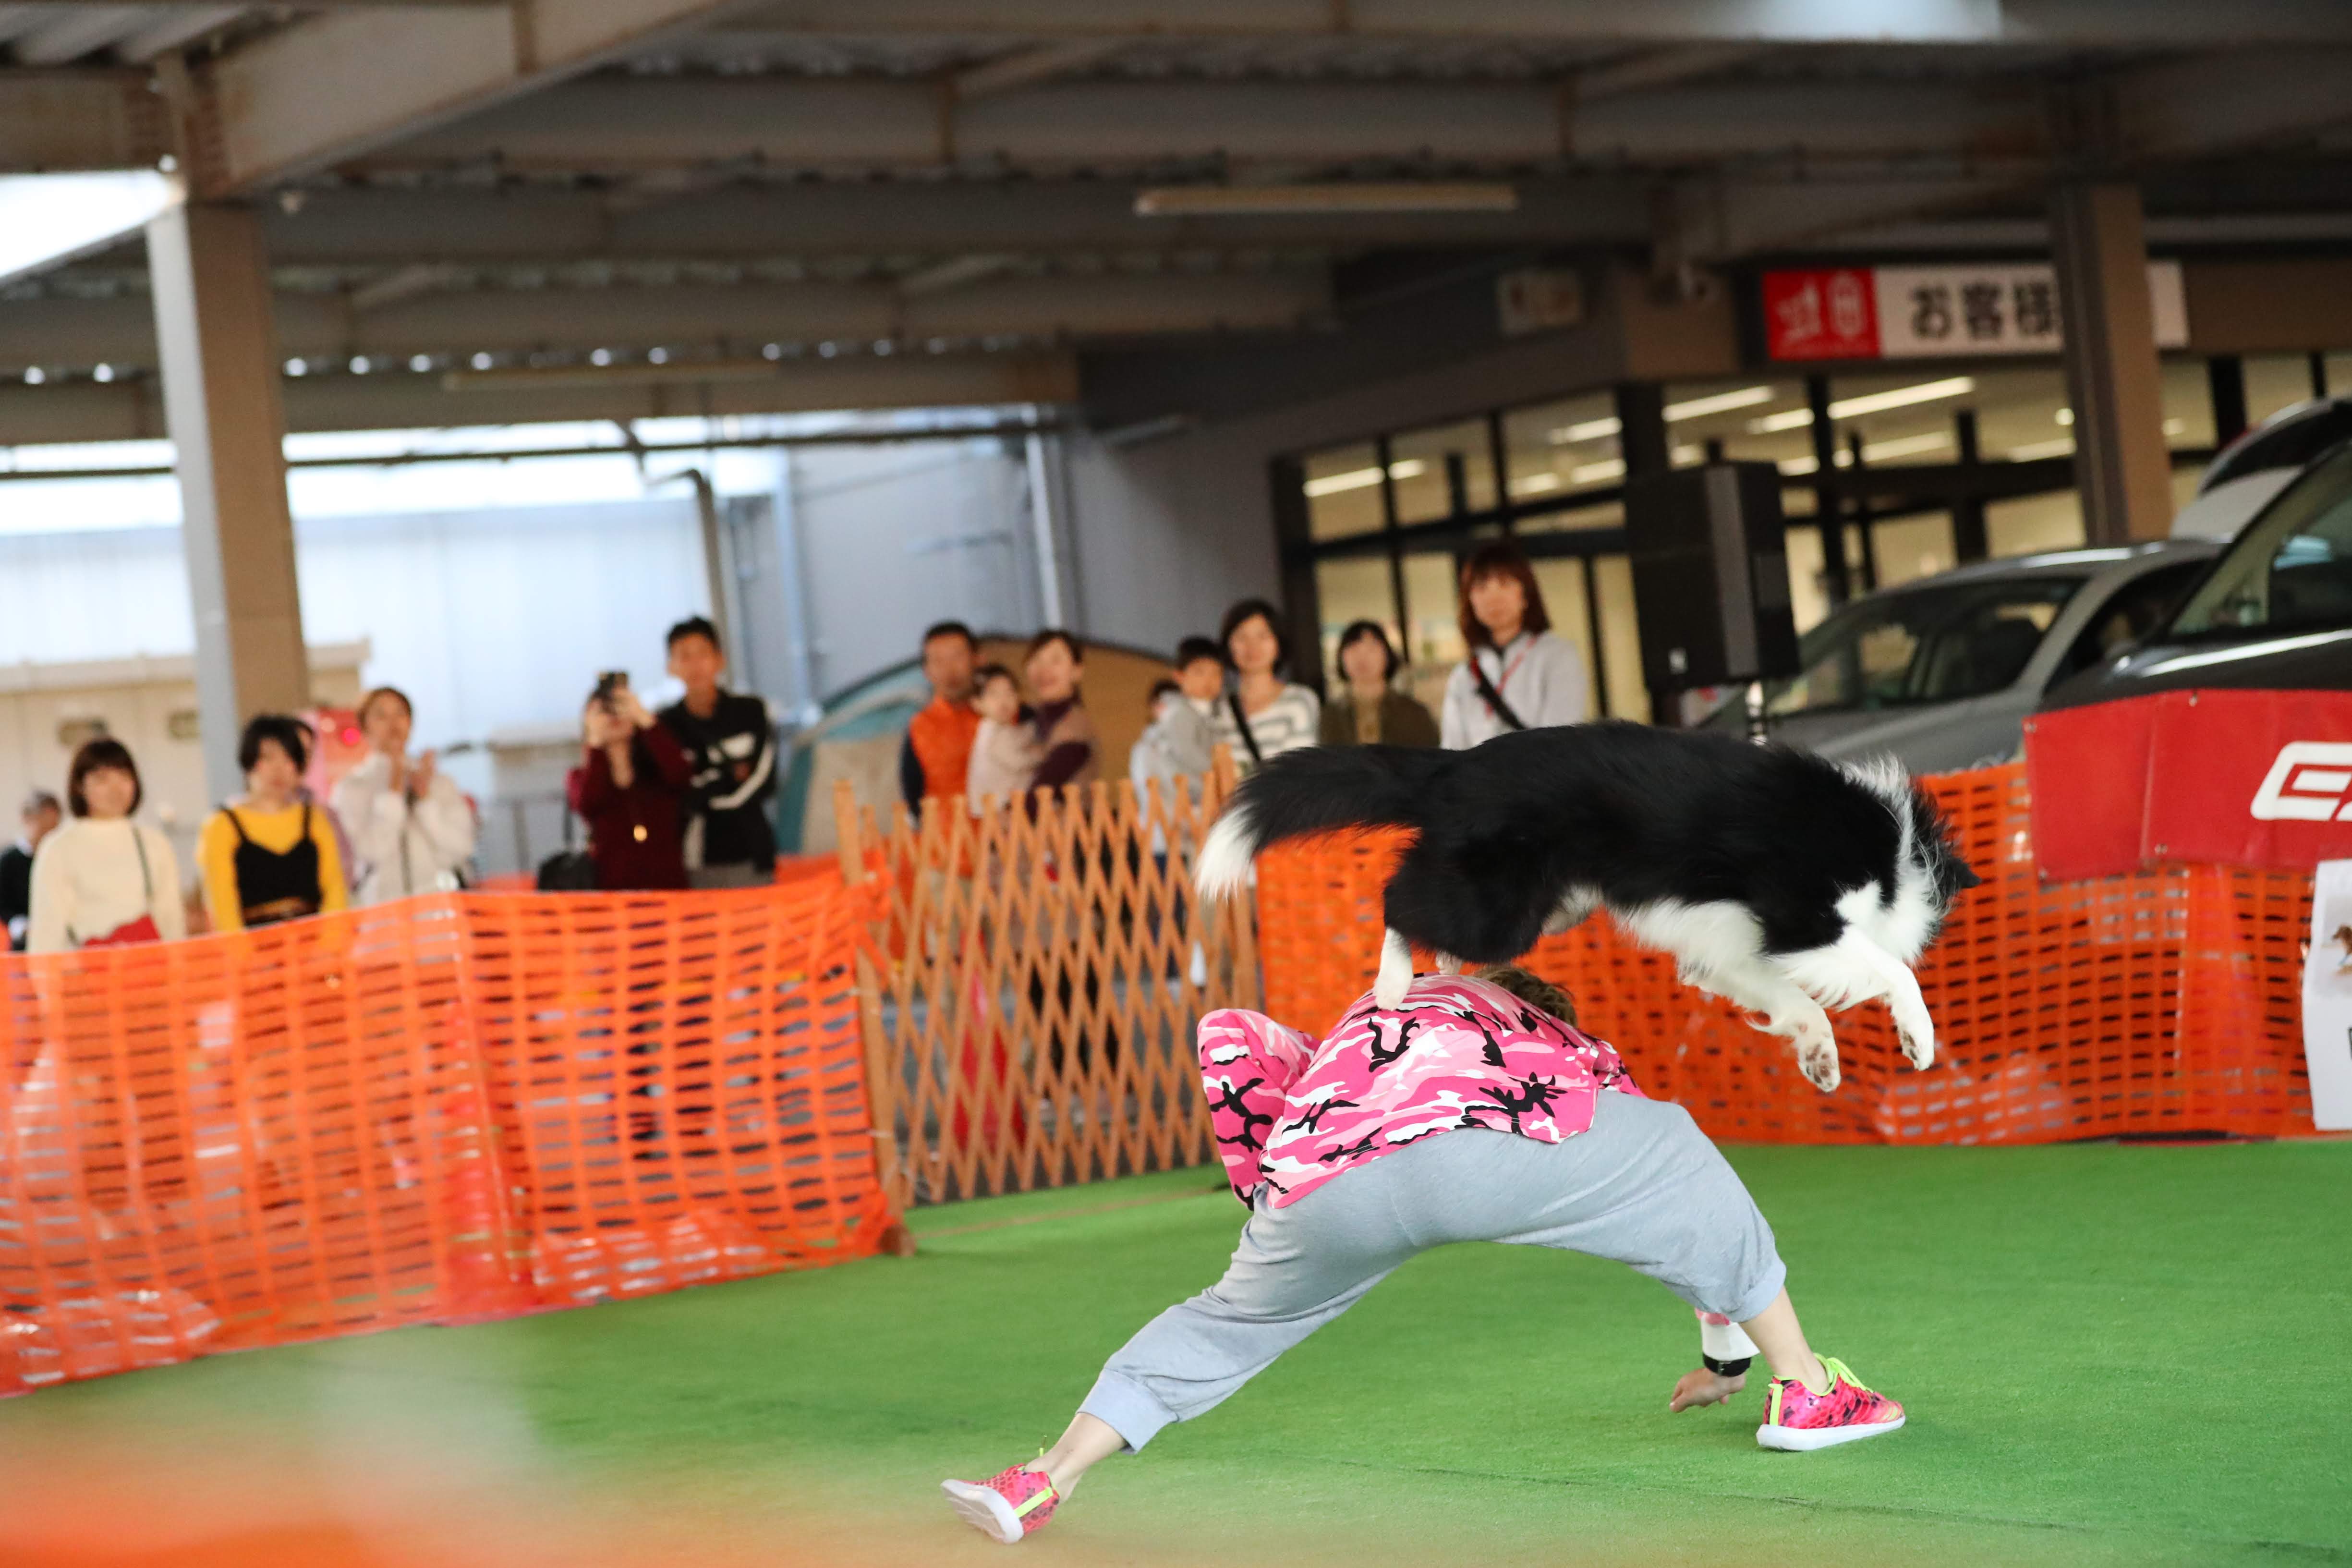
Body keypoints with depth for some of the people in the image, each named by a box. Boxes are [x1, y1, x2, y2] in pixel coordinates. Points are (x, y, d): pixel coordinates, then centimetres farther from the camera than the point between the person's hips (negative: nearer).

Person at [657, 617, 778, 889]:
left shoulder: (750, 711, 5)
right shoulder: (666, 725, 4)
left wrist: (701, 790, -5)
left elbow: (762, 786, -2)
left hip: (747, 858, 0)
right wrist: (731, 778, -4)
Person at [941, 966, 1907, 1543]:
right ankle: (1802, 1390, 23)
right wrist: (1726, 1353, 55)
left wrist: (1264, 1186, 27)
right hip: (1464, 1146, -2)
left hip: (1323, 1191, 2)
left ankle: (1044, 1483, 23)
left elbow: (1228, 1037, 22)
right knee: (1681, 1156, 22)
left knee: (1229, 1321, 27)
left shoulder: (1343, 1048, 43)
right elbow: (1697, 1216, 44)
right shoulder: (1570, 1051, 41)